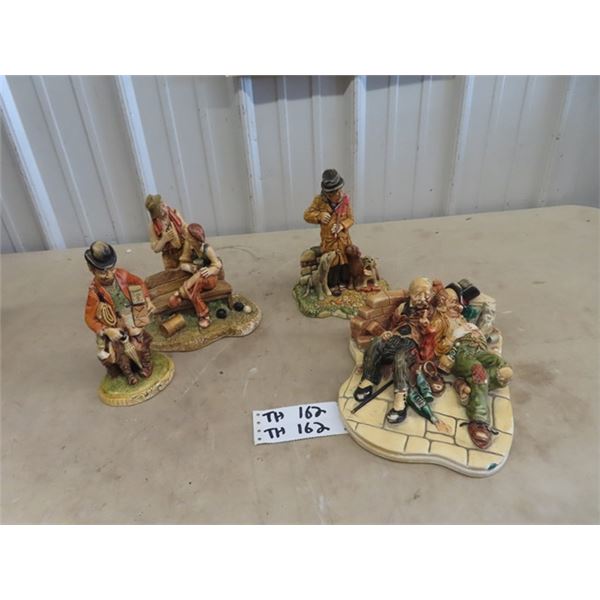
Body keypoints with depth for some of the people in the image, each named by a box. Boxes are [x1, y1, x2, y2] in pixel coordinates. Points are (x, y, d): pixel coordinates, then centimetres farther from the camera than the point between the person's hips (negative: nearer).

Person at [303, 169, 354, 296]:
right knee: (332, 262, 0)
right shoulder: (319, 200, -13)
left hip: (343, 237, 2)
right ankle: (333, 285, 18)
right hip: (328, 238, -2)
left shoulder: (345, 200, -8)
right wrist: (319, 216, -26)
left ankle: (344, 281, 30)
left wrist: (342, 225, -23)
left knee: (345, 260, 9)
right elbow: (307, 215, -7)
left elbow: (350, 218, -3)